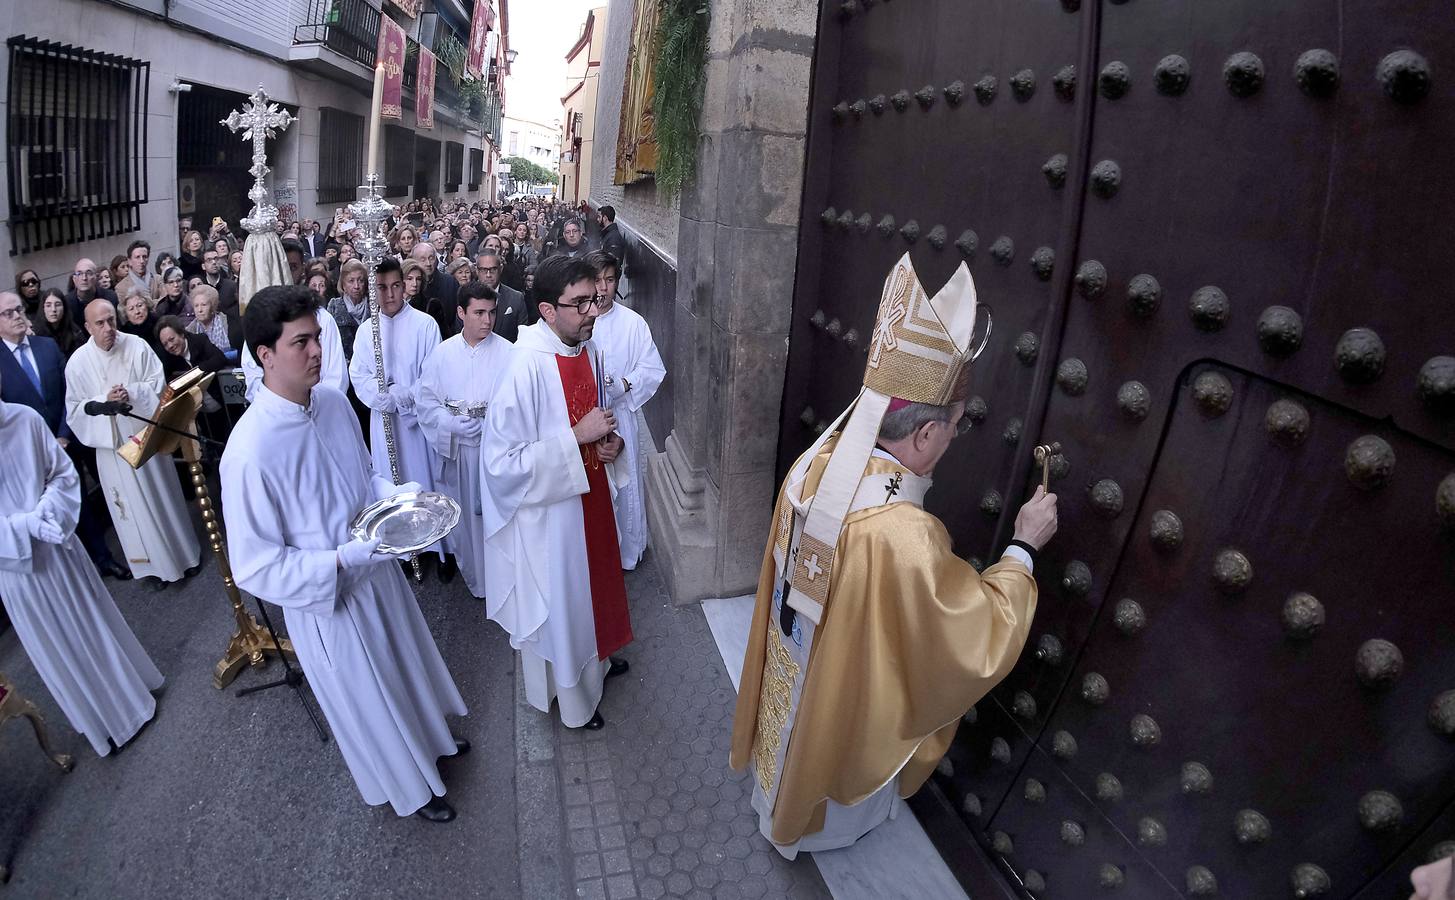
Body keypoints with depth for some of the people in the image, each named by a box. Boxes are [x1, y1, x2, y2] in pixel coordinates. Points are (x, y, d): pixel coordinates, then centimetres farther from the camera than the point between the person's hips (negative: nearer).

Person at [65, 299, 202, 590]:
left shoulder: (137, 345, -9)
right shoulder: (78, 362, -7)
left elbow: (157, 382, -4)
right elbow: (75, 409, -3)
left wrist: (132, 393, -21)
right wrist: (104, 400, -20)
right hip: (113, 442, 0)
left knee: (164, 495, 13)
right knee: (134, 506, 8)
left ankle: (184, 551, 30)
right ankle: (153, 562, 22)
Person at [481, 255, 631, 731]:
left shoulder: (587, 350, -4)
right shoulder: (527, 369, -29)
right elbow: (501, 462, -29)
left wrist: (608, 440, -9)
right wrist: (577, 437, -30)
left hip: (588, 497, 8)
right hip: (547, 510, -7)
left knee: (590, 583, 27)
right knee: (559, 601, 13)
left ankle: (595, 661, 54)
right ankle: (572, 697, 38)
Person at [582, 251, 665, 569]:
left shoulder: (632, 322, -4)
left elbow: (653, 370, -5)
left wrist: (622, 384, -19)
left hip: (619, 415, 0)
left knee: (623, 487, 8)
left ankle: (626, 551, 27)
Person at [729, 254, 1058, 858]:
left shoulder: (814, 464, -21)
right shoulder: (903, 537, -43)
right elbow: (982, 634, -28)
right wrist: (1024, 548, -18)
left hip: (791, 664, 6)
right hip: (846, 691, -6)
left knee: (795, 739, 34)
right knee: (836, 758, 27)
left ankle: (777, 792, 63)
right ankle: (818, 824, 57)